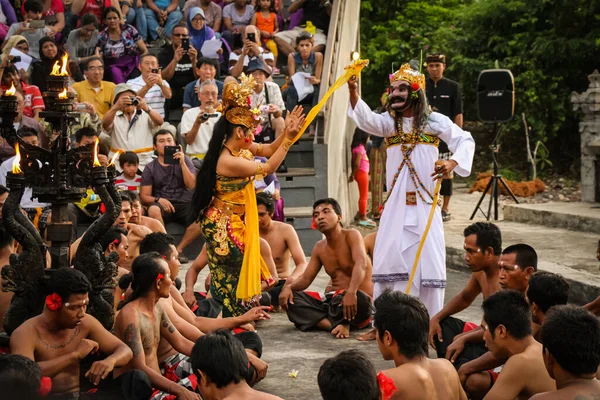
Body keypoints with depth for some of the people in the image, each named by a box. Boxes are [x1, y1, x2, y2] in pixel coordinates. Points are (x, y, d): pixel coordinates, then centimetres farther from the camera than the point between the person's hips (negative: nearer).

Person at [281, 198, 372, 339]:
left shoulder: (351, 235, -7)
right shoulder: (319, 248, 13)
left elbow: (361, 264, -25)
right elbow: (306, 279, 13)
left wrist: (351, 292, -44)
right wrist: (288, 287, -11)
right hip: (332, 300, 7)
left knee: (358, 299, -43)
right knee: (289, 297, -13)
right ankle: (337, 324, -28)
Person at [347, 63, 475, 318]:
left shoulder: (434, 121, 3)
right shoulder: (389, 122, 6)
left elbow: (465, 140, -7)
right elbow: (366, 119, -15)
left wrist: (453, 162, -28)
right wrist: (353, 91, -34)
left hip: (425, 204, -1)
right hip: (396, 205, 2)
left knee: (427, 261, 0)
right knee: (391, 259, -1)